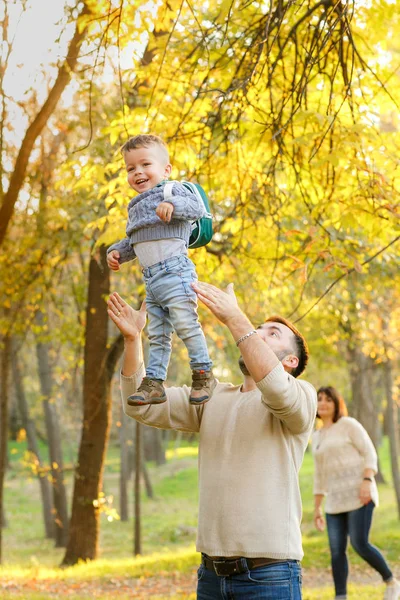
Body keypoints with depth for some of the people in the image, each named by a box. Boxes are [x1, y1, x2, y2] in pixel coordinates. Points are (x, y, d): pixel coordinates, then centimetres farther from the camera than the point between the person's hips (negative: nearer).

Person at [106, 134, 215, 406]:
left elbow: (198, 207, -18)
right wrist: (117, 252, 12)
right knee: (157, 335, 10)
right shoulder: (136, 207, 22)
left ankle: (203, 374, 2)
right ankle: (154, 383, 12)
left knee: (186, 325, -9)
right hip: (151, 279, 8)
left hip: (174, 270, -8)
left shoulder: (172, 190, -2)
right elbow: (133, 241, 30)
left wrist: (172, 205, -33)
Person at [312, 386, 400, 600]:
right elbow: (320, 475, 22)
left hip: (359, 494, -6)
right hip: (336, 500, 7)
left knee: (359, 544, -14)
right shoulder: (317, 436, 20)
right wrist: (317, 508, 19)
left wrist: (367, 482, -21)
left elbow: (370, 454, -6)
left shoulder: (349, 424, 0)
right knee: (336, 551, -3)